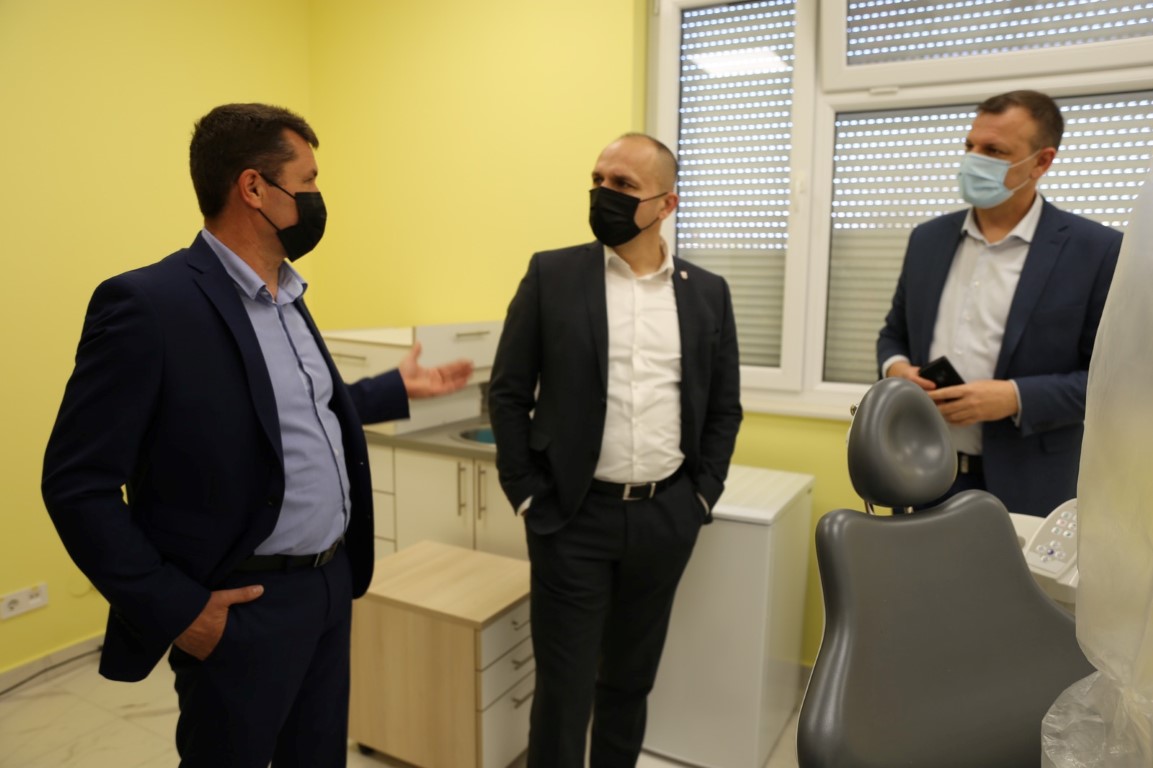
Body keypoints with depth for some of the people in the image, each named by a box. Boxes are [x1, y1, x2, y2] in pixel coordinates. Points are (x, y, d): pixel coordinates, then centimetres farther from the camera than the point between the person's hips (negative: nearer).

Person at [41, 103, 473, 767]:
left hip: (330, 582, 8)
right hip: (245, 606, -7)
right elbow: (78, 484, -17)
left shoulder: (287, 296, 7)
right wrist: (174, 608, -17)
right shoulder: (148, 304, -19)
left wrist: (397, 389, 19)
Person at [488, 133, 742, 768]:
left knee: (631, 677, 19)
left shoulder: (707, 293, 4)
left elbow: (724, 407, 10)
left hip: (666, 517, 3)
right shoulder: (551, 275, -3)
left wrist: (702, 496, 4)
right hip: (573, 515, -2)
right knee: (564, 685, 8)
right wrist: (526, 495, -5)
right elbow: (508, 392, -2)